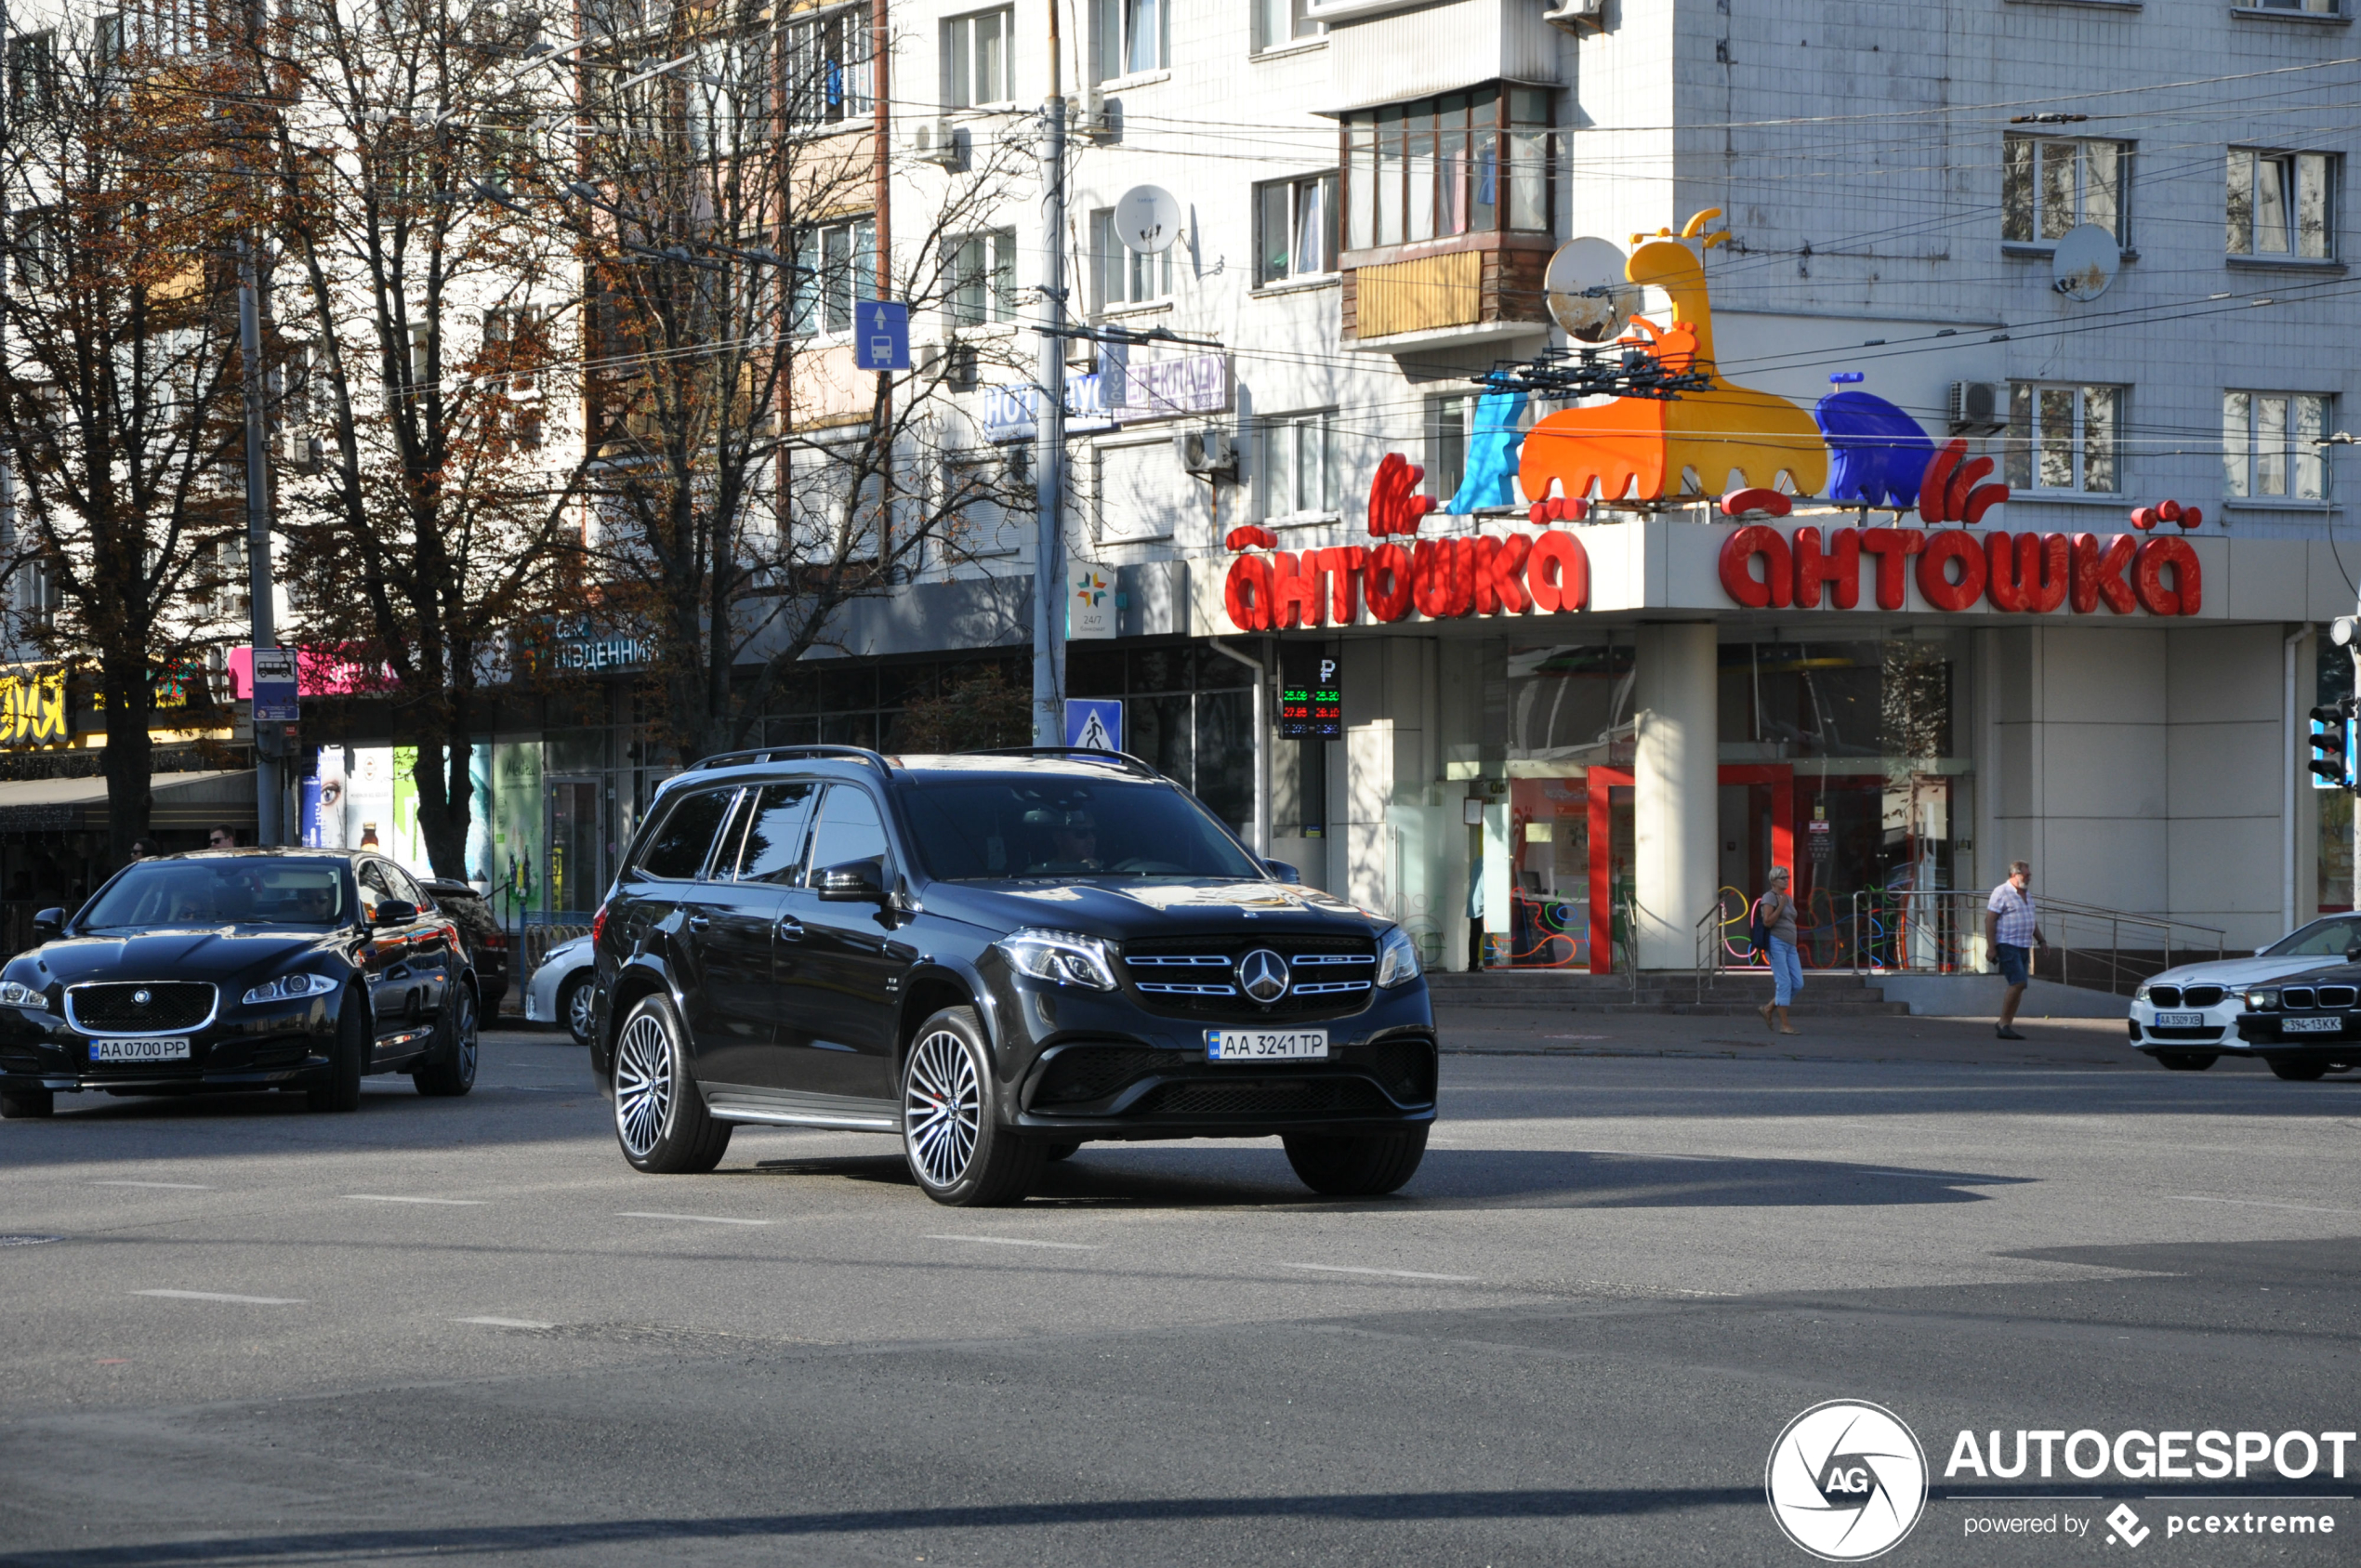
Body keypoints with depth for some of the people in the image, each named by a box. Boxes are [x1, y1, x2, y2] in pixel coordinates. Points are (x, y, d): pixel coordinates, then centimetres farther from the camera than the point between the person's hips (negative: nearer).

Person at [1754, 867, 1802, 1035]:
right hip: (1776, 943, -8)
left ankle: (1768, 1009, 15)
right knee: (1784, 983, -11)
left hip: (1790, 945, 8)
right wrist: (1780, 906, -16)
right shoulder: (1769, 897, -4)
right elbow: (1767, 921, -14)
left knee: (1798, 984, 0)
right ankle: (1784, 1025, -8)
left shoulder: (1789, 899, 20)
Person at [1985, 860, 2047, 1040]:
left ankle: (2006, 1025, 12)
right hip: (2007, 944, -9)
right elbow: (1989, 920, -12)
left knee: (2018, 986, 6)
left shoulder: (2027, 894, 18)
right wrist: (1991, 948, -18)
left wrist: (2041, 939, 21)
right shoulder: (2002, 893, -8)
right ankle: (2004, 1024, -12)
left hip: (2024, 947, 9)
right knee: (2018, 983, -18)